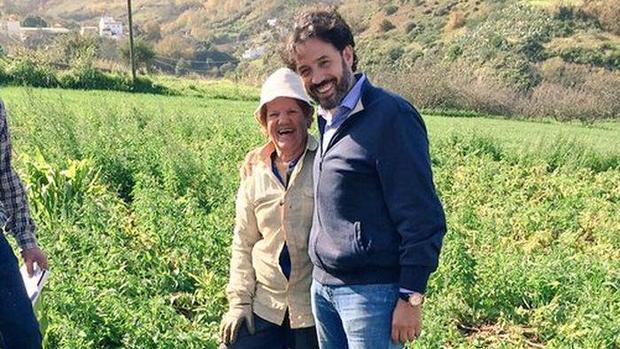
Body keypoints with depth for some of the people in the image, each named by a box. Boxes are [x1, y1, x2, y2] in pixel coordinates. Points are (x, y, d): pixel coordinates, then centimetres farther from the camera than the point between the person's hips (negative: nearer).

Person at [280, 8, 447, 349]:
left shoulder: (391, 115, -14)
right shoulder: (327, 121, 11)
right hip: (323, 286, 8)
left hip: (372, 291, -8)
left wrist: (411, 298, -16)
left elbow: (422, 218, -16)